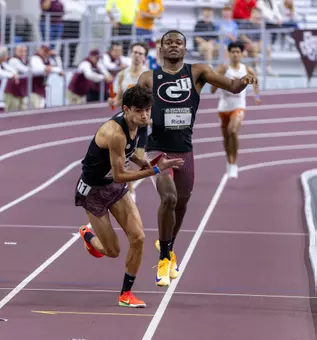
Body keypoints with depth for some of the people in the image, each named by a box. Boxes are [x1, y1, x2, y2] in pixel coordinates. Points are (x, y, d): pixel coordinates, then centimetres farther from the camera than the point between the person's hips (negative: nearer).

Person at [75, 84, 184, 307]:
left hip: (117, 188, 7)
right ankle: (87, 234, 39)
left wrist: (140, 162, -3)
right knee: (113, 251, 3)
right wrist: (156, 170, -32)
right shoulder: (115, 133, -35)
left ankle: (126, 293, 8)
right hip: (94, 190, -7)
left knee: (138, 237, -8)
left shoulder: (136, 124, -8)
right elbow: (119, 175, -29)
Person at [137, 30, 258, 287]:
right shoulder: (149, 78, 0)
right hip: (158, 149, -3)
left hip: (185, 150, 3)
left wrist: (244, 81, -28)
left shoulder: (197, 73, 1)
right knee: (168, 198, -23)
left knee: (181, 204, 18)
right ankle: (164, 259, -7)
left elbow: (232, 86, -6)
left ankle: (168, 249, 47)